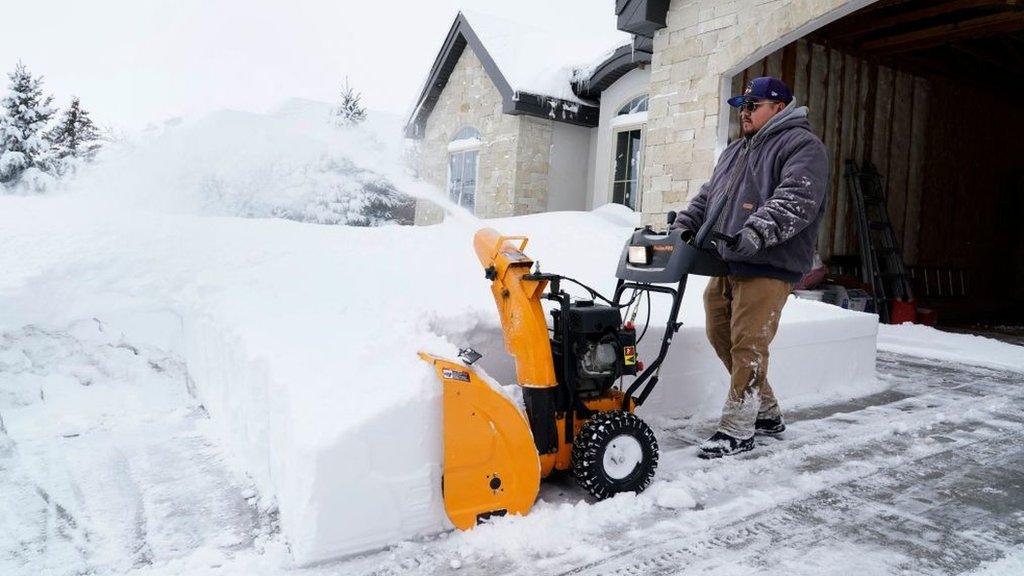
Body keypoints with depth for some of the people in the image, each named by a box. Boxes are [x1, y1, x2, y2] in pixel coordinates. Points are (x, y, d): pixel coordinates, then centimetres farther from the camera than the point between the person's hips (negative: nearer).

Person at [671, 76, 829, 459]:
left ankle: (737, 430, 2)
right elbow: (706, 197, 25)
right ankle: (767, 413, 28)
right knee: (721, 338, 12)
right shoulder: (735, 152, 26)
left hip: (766, 269, -9)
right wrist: (684, 227, 8)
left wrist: (757, 231, -33)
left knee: (748, 347, -9)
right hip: (723, 265, 9)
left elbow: (796, 199, -19)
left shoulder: (802, 145, -3)